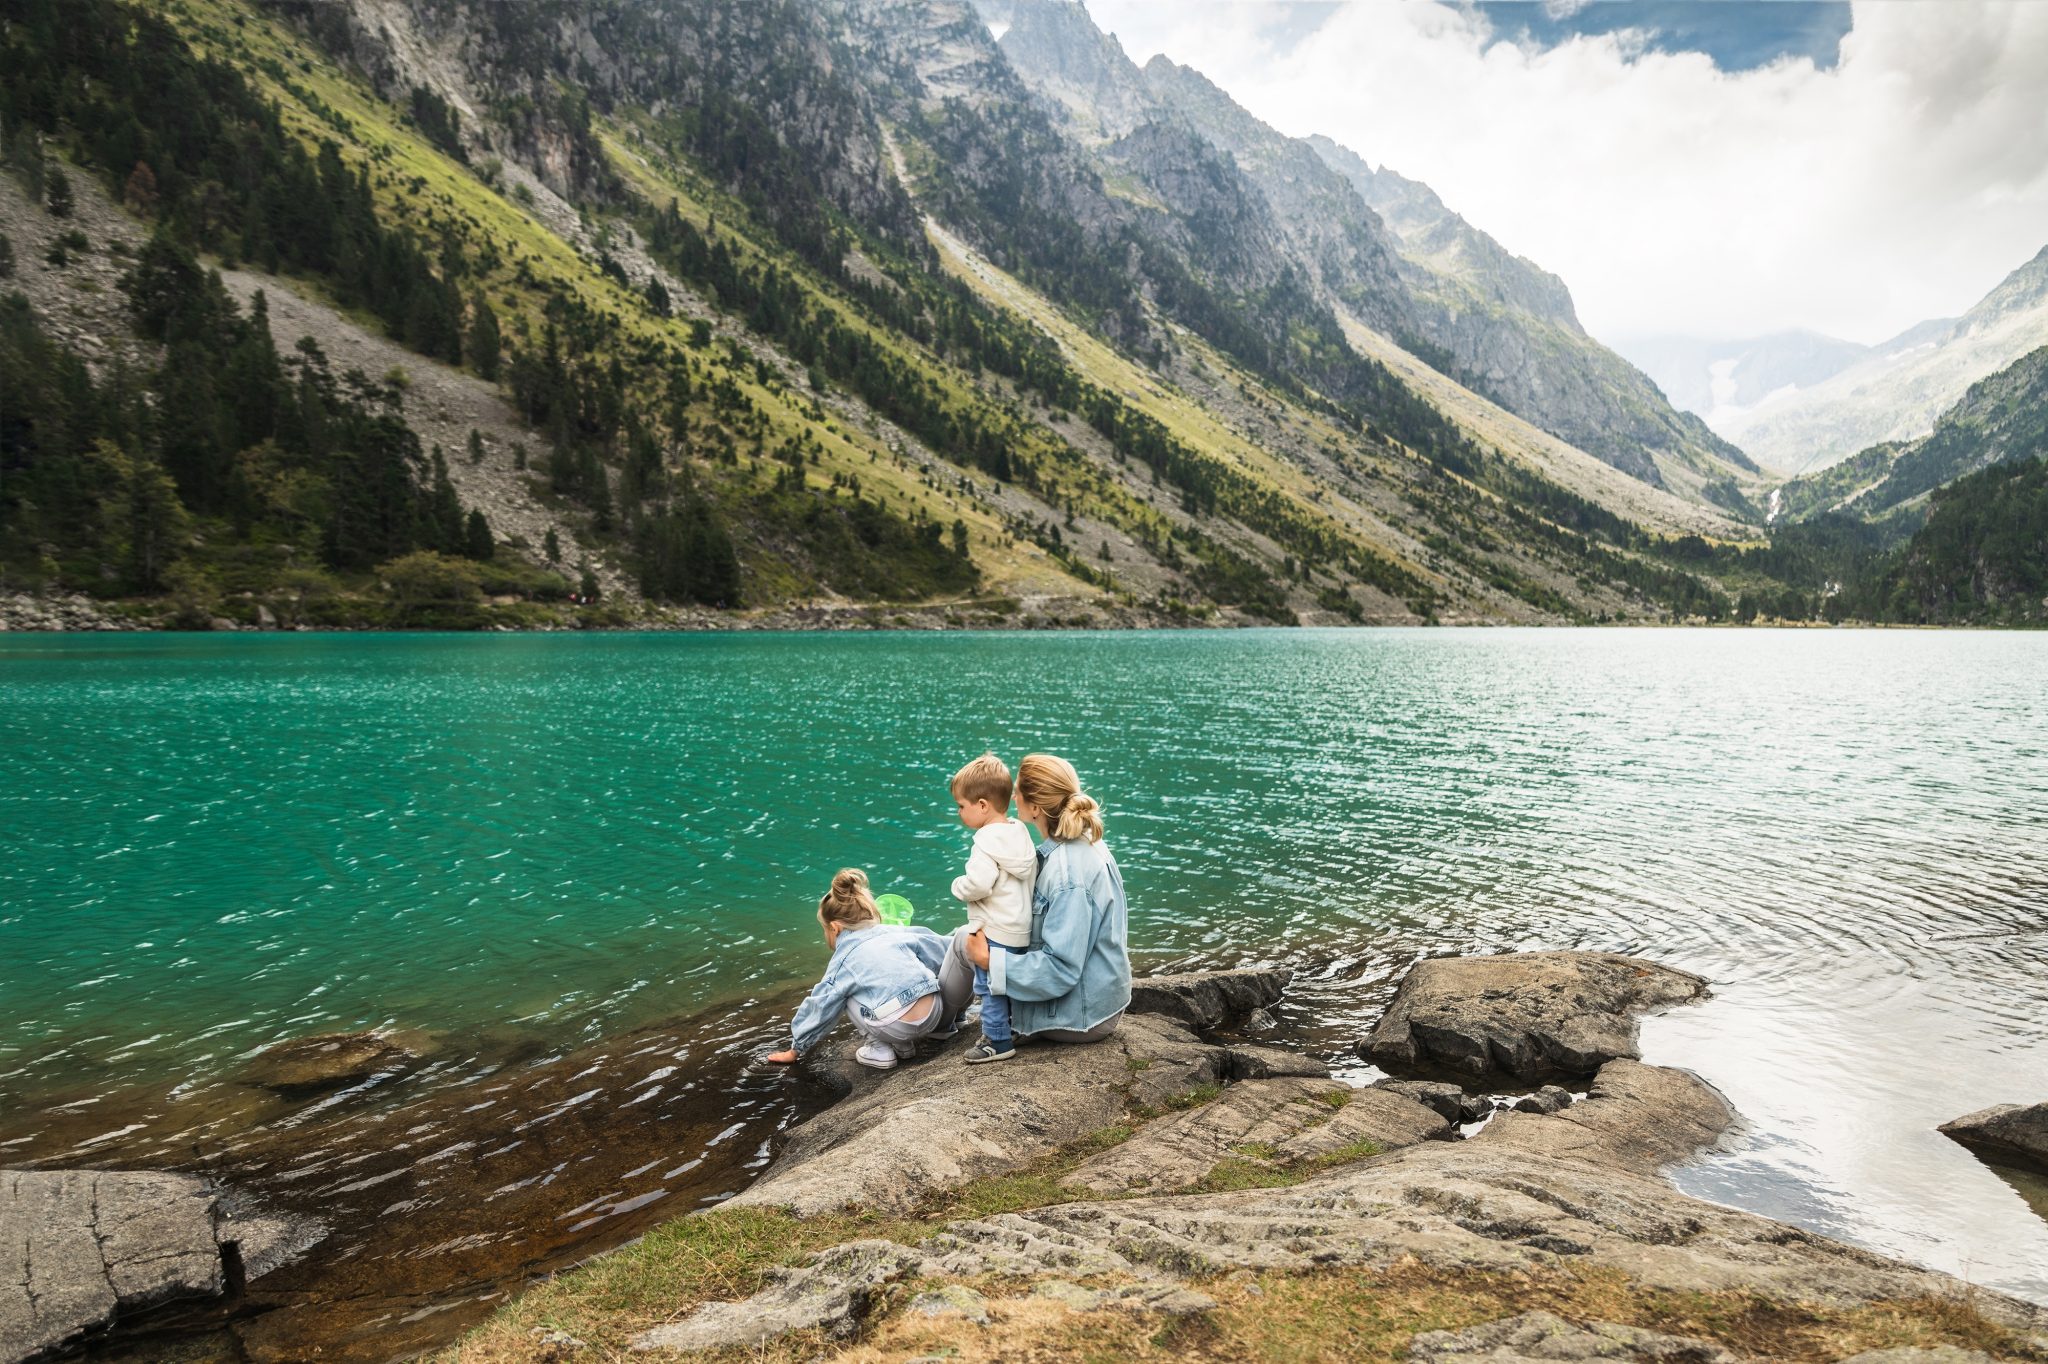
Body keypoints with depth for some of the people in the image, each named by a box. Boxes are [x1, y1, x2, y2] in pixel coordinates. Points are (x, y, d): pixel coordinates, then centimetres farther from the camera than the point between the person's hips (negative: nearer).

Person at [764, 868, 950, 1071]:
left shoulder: (842, 962, 6)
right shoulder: (896, 931, 15)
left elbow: (819, 1007, 15)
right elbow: (941, 950, 19)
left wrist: (795, 1049, 29)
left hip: (896, 1026, -5)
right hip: (934, 1014, 5)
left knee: (847, 997, 18)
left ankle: (878, 1050, 11)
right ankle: (904, 1045, 24)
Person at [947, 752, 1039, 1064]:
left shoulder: (988, 840, -20)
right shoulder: (1021, 832, 6)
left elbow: (977, 885, -30)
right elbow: (1033, 874, 13)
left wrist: (958, 886, -10)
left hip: (994, 931, -9)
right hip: (1021, 929, 9)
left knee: (989, 985, 2)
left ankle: (998, 1041, 9)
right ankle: (1008, 1027, 32)